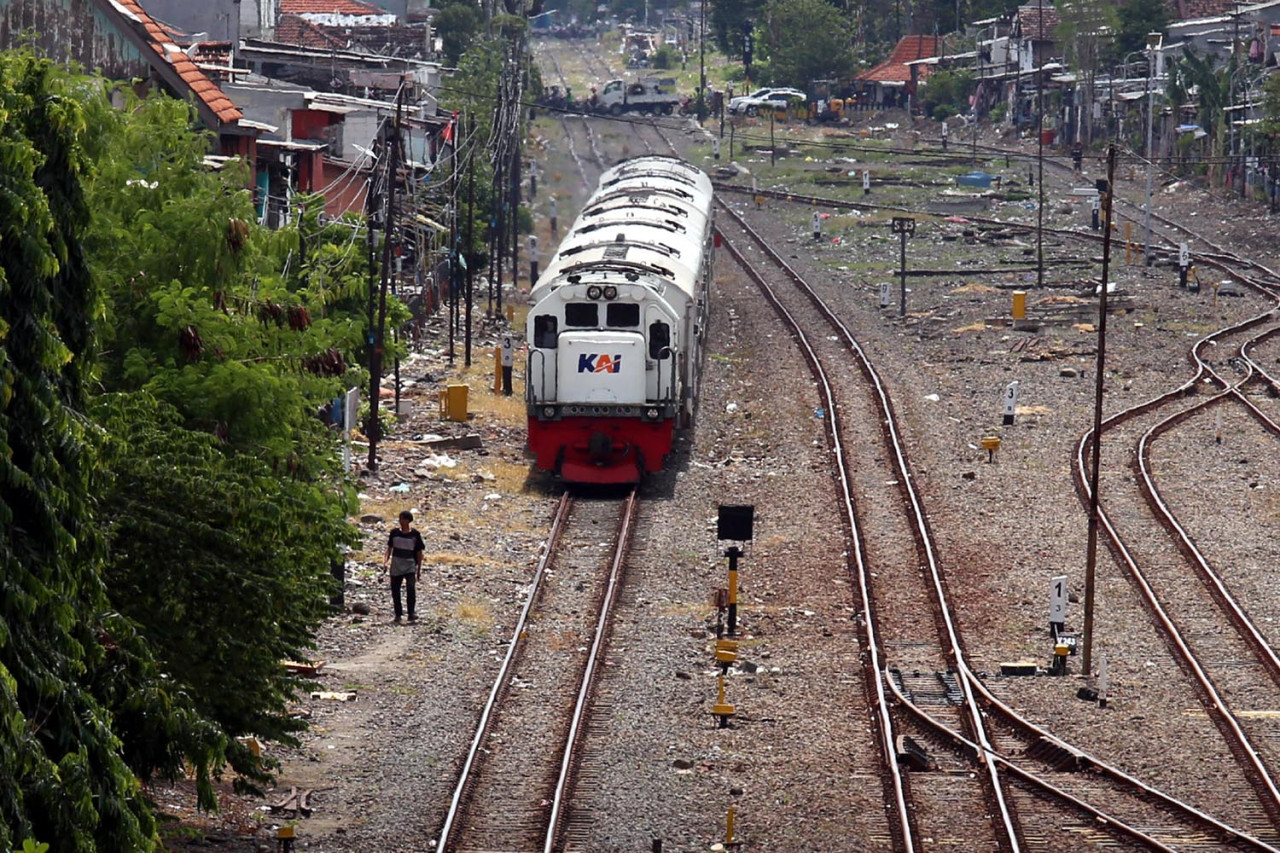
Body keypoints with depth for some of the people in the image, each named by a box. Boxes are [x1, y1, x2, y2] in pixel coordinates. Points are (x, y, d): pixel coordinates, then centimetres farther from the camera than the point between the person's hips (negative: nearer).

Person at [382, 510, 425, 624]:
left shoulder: (415, 534, -1)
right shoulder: (394, 532, 5)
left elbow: (419, 552, 5)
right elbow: (389, 548, 10)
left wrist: (419, 568, 5)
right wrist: (386, 561, -6)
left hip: (410, 565, -3)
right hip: (396, 566, 3)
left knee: (411, 588, -20)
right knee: (395, 590, 5)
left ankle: (411, 614, -17)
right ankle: (398, 615, 17)